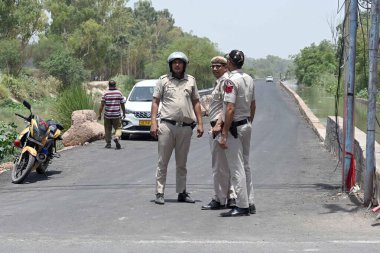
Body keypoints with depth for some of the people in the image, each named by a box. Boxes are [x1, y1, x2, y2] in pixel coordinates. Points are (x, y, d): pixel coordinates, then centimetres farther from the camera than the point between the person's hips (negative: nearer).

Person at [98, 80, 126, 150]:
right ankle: (116, 137, -23)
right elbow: (122, 104, 5)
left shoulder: (105, 93, -2)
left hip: (107, 115, 1)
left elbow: (102, 105, -6)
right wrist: (124, 113, 18)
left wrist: (99, 114, -1)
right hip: (117, 115, 0)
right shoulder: (119, 93, 1)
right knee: (118, 128, 5)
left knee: (107, 129, 12)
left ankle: (108, 143, 15)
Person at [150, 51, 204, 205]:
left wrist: (200, 123, 8)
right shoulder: (163, 80, 5)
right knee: (163, 162, -2)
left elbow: (196, 103, 15)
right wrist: (153, 122, -6)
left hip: (185, 127, 3)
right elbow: (155, 101, 4)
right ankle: (159, 193, 2)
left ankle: (182, 192, 17)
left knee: (182, 163, 11)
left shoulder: (191, 81, 12)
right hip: (167, 125, -3)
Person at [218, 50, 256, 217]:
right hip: (247, 125, 9)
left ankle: (242, 206, -2)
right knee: (245, 165, 15)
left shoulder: (231, 80, -17)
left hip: (235, 127, -9)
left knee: (237, 168, -4)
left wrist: (224, 134, -20)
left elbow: (230, 109, -22)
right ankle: (250, 203, 19)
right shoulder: (249, 79, 9)